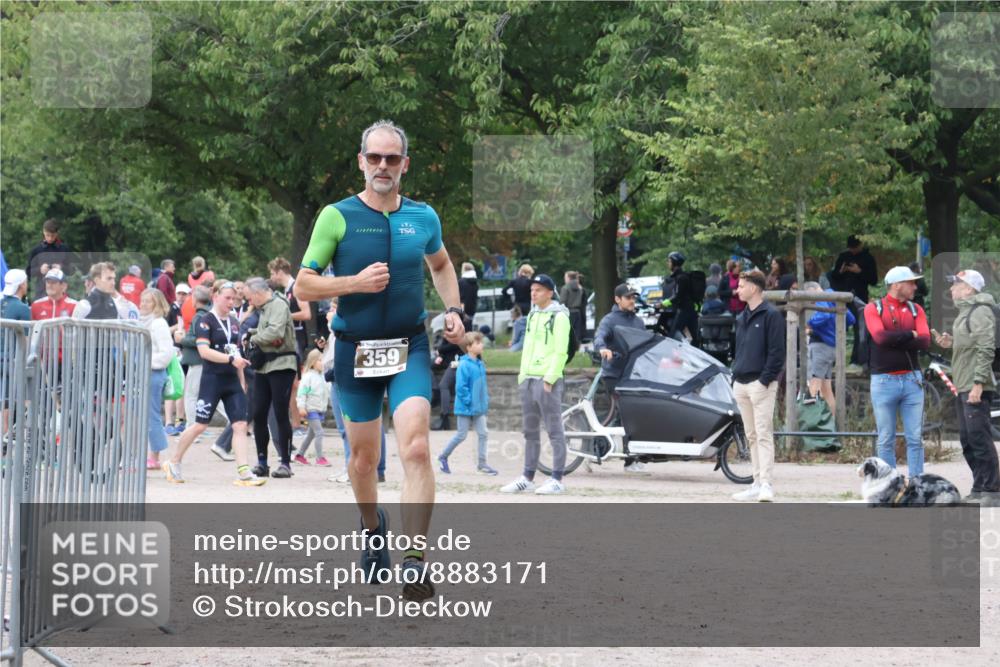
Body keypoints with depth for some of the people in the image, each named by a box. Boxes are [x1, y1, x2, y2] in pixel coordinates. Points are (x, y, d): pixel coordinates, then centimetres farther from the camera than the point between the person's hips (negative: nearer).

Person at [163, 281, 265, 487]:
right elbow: (204, 350, -21)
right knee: (200, 425, 0)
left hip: (232, 380, 6)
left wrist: (242, 380, 19)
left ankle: (244, 473, -11)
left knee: (240, 425, -6)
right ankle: (173, 463, 18)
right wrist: (231, 359, -29)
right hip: (212, 379, -6)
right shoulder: (206, 321, -8)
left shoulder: (234, 322, 13)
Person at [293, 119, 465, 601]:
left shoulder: (423, 218, 5)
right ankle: (372, 527, 43)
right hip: (355, 350, 0)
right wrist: (355, 282, -17)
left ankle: (415, 563, -23)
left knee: (416, 448, -19)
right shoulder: (338, 217, -3)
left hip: (410, 348, 0)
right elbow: (304, 286, -3)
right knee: (364, 457, 11)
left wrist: (453, 310, 12)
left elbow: (441, 264, 27)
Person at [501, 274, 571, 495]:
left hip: (547, 380, -8)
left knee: (554, 431, -5)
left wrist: (549, 379, -17)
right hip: (528, 379, 8)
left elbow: (560, 352, -13)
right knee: (530, 432, 11)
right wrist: (522, 374, 13)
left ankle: (557, 480, -5)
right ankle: (528, 478, 16)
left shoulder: (558, 316, -7)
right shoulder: (533, 315, 17)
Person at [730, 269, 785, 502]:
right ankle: (757, 484, 11)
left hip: (761, 384, -8)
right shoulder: (741, 317, 18)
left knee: (763, 435, -11)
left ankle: (766, 485, -15)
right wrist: (734, 376, 14)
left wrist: (765, 380, -16)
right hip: (741, 384, 8)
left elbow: (777, 351, -11)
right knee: (752, 436, 9)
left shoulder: (771, 315, -6)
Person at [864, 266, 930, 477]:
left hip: (912, 379, 3)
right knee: (886, 441, 2)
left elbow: (925, 341, -4)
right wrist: (910, 335, -6)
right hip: (884, 380, -3)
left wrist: (894, 340, -10)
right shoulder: (874, 308, 1)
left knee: (916, 439, 1)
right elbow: (880, 337, -16)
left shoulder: (916, 310, 11)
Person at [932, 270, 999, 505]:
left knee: (979, 438, -10)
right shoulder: (965, 312, 19)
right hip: (963, 388, 10)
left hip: (976, 388, -10)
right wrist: (950, 342, 10)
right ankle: (980, 490, 17)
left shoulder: (981, 312, -12)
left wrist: (978, 384, -23)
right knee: (968, 441, 12)